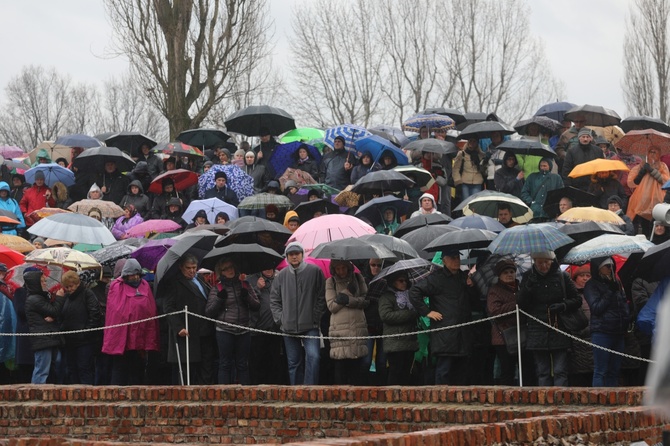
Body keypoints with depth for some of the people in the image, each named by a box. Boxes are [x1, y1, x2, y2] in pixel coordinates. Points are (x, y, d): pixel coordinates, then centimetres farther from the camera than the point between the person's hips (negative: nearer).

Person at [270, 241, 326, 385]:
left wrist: (315, 317, -5)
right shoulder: (282, 275, 8)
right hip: (289, 328, 3)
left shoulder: (315, 271, -1)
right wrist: (280, 318, 3)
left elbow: (321, 297, 1)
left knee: (313, 356, -20)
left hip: (310, 326, -3)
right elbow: (274, 300, 14)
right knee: (294, 362, 8)